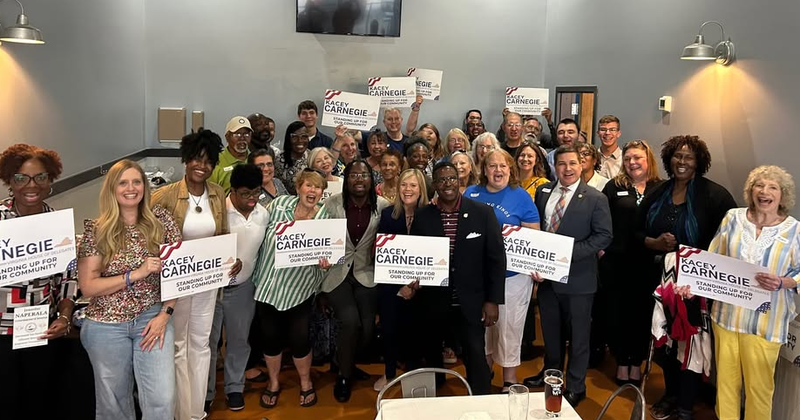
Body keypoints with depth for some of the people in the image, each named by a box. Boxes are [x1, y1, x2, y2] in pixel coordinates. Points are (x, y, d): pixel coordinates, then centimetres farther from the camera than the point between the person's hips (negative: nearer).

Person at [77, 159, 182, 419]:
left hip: (152, 318, 1)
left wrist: (165, 314, -7)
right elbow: (87, 287, -9)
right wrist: (136, 274, -19)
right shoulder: (96, 231, -5)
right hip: (106, 326, 0)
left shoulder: (161, 220, -2)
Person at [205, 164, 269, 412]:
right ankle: (205, 392, 25)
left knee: (239, 340, 16)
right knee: (208, 341, 8)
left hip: (243, 287, 4)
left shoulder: (263, 214, -1)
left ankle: (234, 387, 34)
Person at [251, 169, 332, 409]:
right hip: (267, 285, 1)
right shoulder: (279, 204, -8)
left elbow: (325, 255, -3)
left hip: (299, 290, -1)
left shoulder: (325, 219, -9)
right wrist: (255, 271, 2)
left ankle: (306, 383, 31)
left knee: (299, 339, 2)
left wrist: (325, 263, -26)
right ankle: (274, 383, 36)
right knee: (270, 337, 12)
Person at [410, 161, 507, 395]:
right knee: (431, 354, 19)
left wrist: (493, 300, -7)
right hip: (433, 302, 3)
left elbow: (497, 258, -5)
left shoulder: (483, 213, -7)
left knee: (476, 356, -4)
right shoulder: (422, 217, -3)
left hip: (471, 301, -2)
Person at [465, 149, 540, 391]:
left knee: (509, 325, 7)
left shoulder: (521, 196, -4)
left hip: (512, 273, -3)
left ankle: (509, 377, 23)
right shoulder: (471, 194, 4)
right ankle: (484, 366, 36)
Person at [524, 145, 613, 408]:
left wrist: (569, 252, -21)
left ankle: (575, 386, 26)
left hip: (577, 277, -4)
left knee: (578, 334, 11)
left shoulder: (595, 198, -8)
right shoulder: (543, 192, 5)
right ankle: (551, 372, 41)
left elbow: (604, 236, -12)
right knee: (550, 330, 20)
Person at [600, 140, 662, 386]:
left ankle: (637, 363, 28)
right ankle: (621, 362, 25)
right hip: (616, 261, 0)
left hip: (649, 263, 0)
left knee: (642, 313, 10)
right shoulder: (614, 187, 3)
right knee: (616, 312, 7)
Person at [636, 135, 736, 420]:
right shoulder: (656, 193, 6)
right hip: (659, 279, 4)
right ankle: (670, 394, 34)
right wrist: (654, 243, -11)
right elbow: (637, 232, 9)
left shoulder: (715, 195, -7)